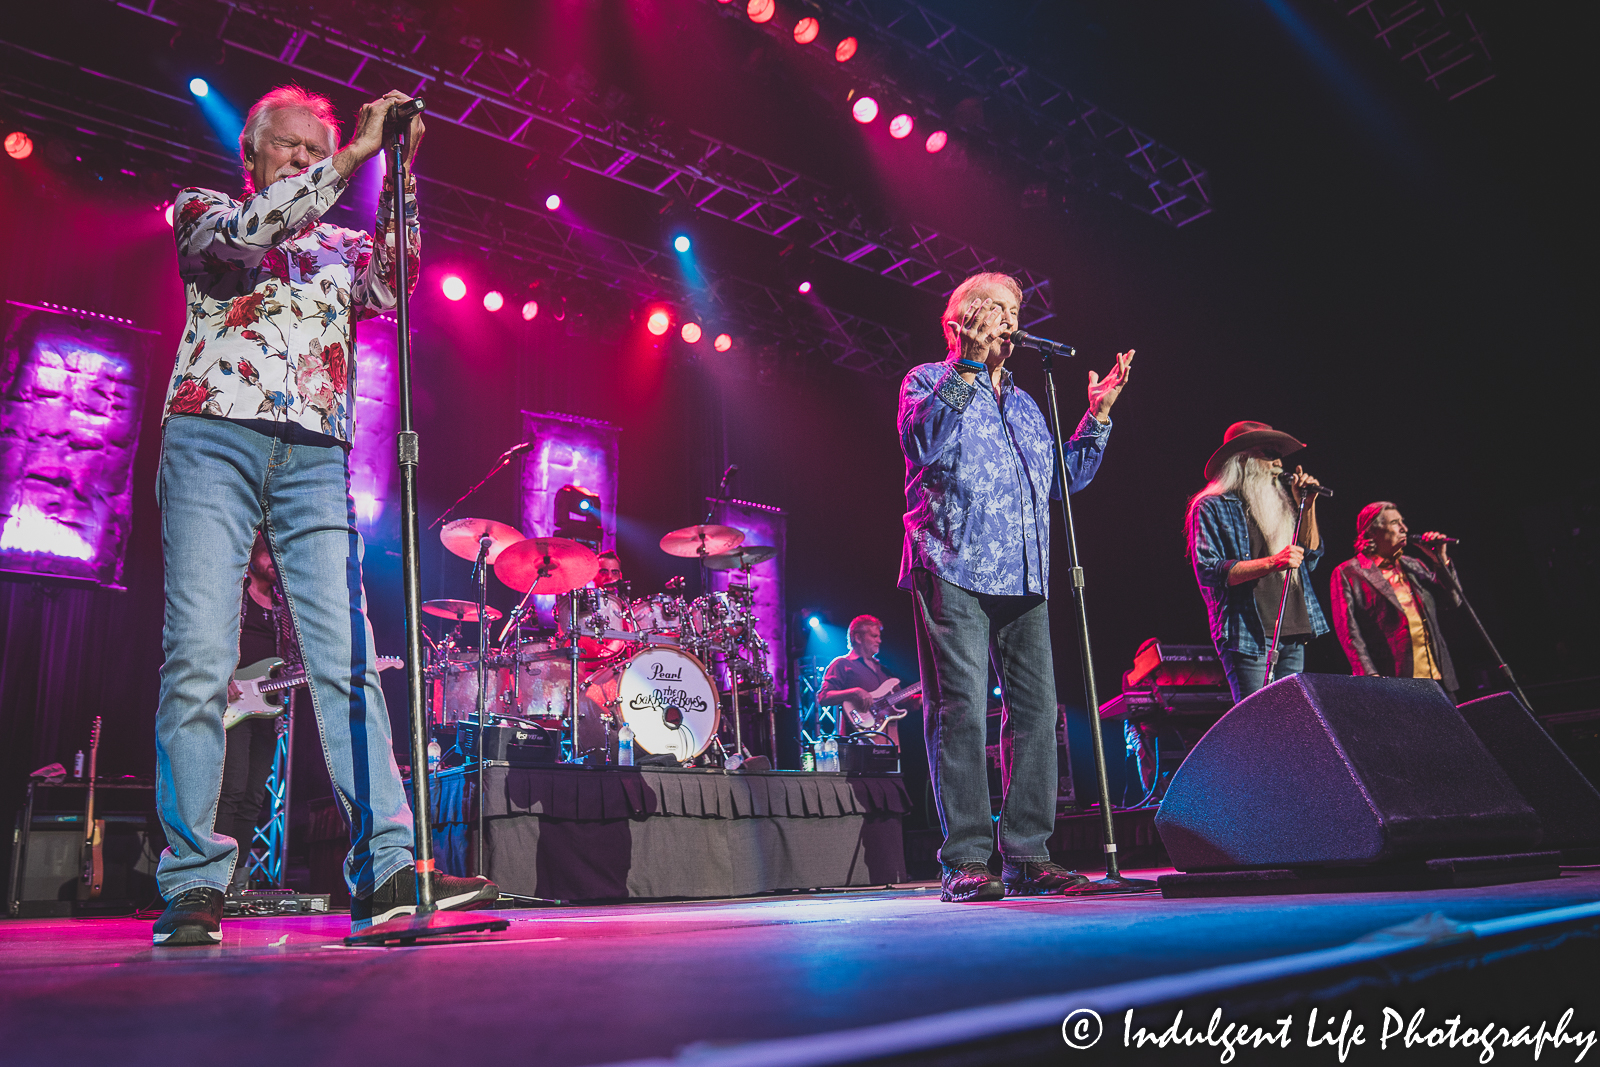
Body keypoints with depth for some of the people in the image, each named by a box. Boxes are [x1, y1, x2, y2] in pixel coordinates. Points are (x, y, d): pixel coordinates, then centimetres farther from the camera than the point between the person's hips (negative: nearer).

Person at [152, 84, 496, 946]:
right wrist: (355, 156, -9)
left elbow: (392, 285, 3)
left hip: (315, 459, 2)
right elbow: (245, 232, -5)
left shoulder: (342, 246, 25)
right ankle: (191, 882, -3)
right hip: (213, 436, -2)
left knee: (346, 654, -11)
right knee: (199, 654, -10)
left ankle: (386, 866, -16)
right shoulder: (202, 213, 19)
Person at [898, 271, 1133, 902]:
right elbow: (922, 442, -13)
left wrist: (1097, 417, 20)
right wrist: (968, 365, -15)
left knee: (1036, 709, 0)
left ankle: (1026, 857, 7)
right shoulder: (930, 381, 9)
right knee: (961, 712, -10)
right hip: (953, 571, -6)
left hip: (1024, 580, 7)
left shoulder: (1024, 405, 28)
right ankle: (966, 862, -5)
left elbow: (1063, 478, 28)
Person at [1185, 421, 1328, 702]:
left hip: (1293, 636, 7)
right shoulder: (1211, 507, 0)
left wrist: (1307, 506, 10)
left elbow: (1310, 558, 20)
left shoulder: (1277, 506, 23)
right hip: (1249, 635, -7)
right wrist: (1271, 563, -20)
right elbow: (1208, 571, -11)